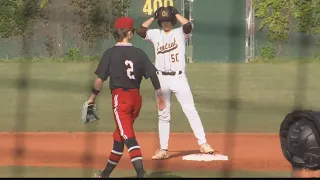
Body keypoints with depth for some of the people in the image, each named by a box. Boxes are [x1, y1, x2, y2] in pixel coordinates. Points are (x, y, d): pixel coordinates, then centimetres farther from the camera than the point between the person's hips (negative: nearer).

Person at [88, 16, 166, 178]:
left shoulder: (110, 53, -6)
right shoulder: (139, 53, 4)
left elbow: (100, 79, -8)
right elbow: (153, 74, 1)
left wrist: (93, 97, 5)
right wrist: (160, 96, 9)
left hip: (120, 96, -5)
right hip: (136, 97, 5)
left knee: (128, 136, -10)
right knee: (119, 135, 18)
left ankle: (140, 172, -27)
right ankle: (107, 172, 29)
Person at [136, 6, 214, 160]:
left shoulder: (180, 32, 2)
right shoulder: (155, 34, 9)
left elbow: (188, 26, -19)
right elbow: (140, 31, -5)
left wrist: (176, 13, -6)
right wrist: (153, 17, 1)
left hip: (179, 78, -3)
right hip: (161, 79, 3)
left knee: (190, 111, -9)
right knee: (163, 115, 8)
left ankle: (203, 143, -10)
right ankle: (163, 149, 12)